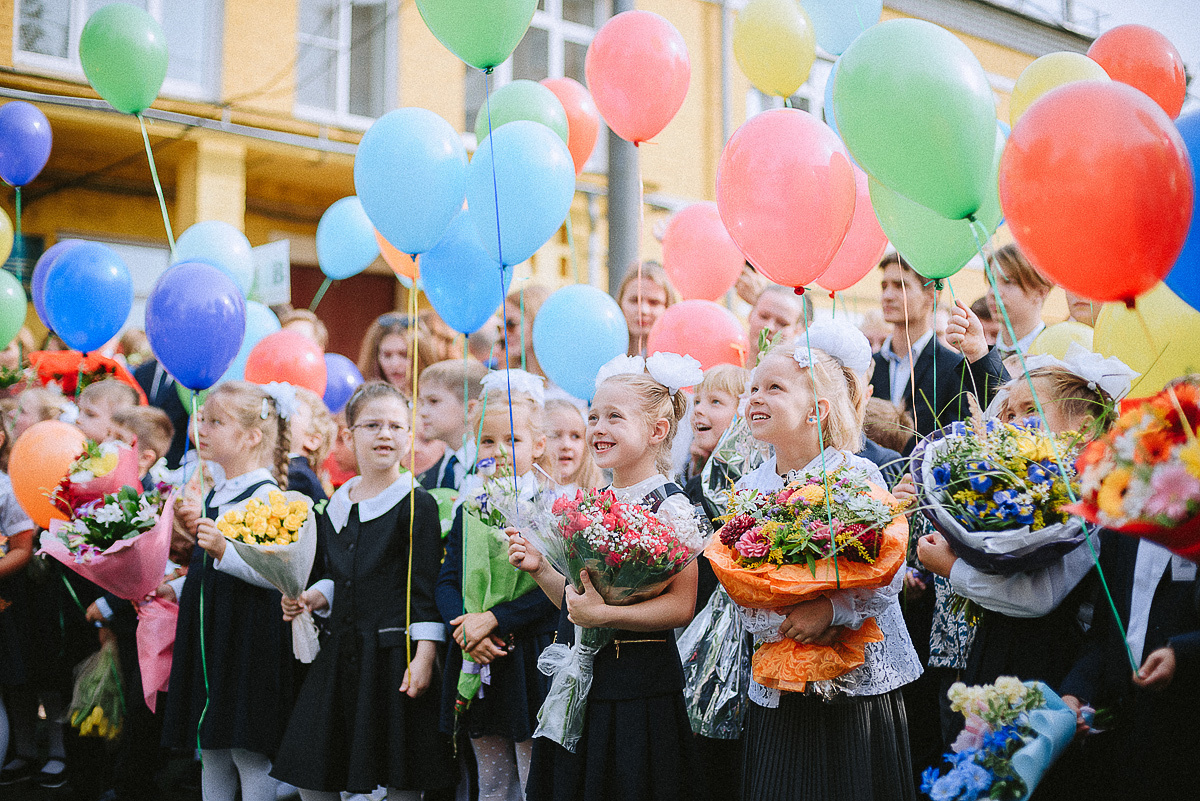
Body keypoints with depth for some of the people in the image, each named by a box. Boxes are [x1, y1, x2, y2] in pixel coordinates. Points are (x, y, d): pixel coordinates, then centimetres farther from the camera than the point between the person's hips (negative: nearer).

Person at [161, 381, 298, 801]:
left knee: (250, 752, -5)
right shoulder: (213, 495, 14)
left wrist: (223, 550, -34)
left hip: (251, 635, -9)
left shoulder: (265, 494, -13)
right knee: (211, 754, 13)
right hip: (210, 635, 9)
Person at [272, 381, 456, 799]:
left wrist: (424, 657, -16)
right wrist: (313, 597, 2)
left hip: (395, 653, -6)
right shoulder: (336, 505, 11)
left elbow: (427, 589, -10)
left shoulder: (417, 503, -7)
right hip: (341, 651, 6)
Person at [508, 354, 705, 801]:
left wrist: (602, 615, -25)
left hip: (638, 686, -7)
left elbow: (681, 605, -19)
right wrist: (541, 570, 1)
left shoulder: (670, 506, -11)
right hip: (579, 681, 7)